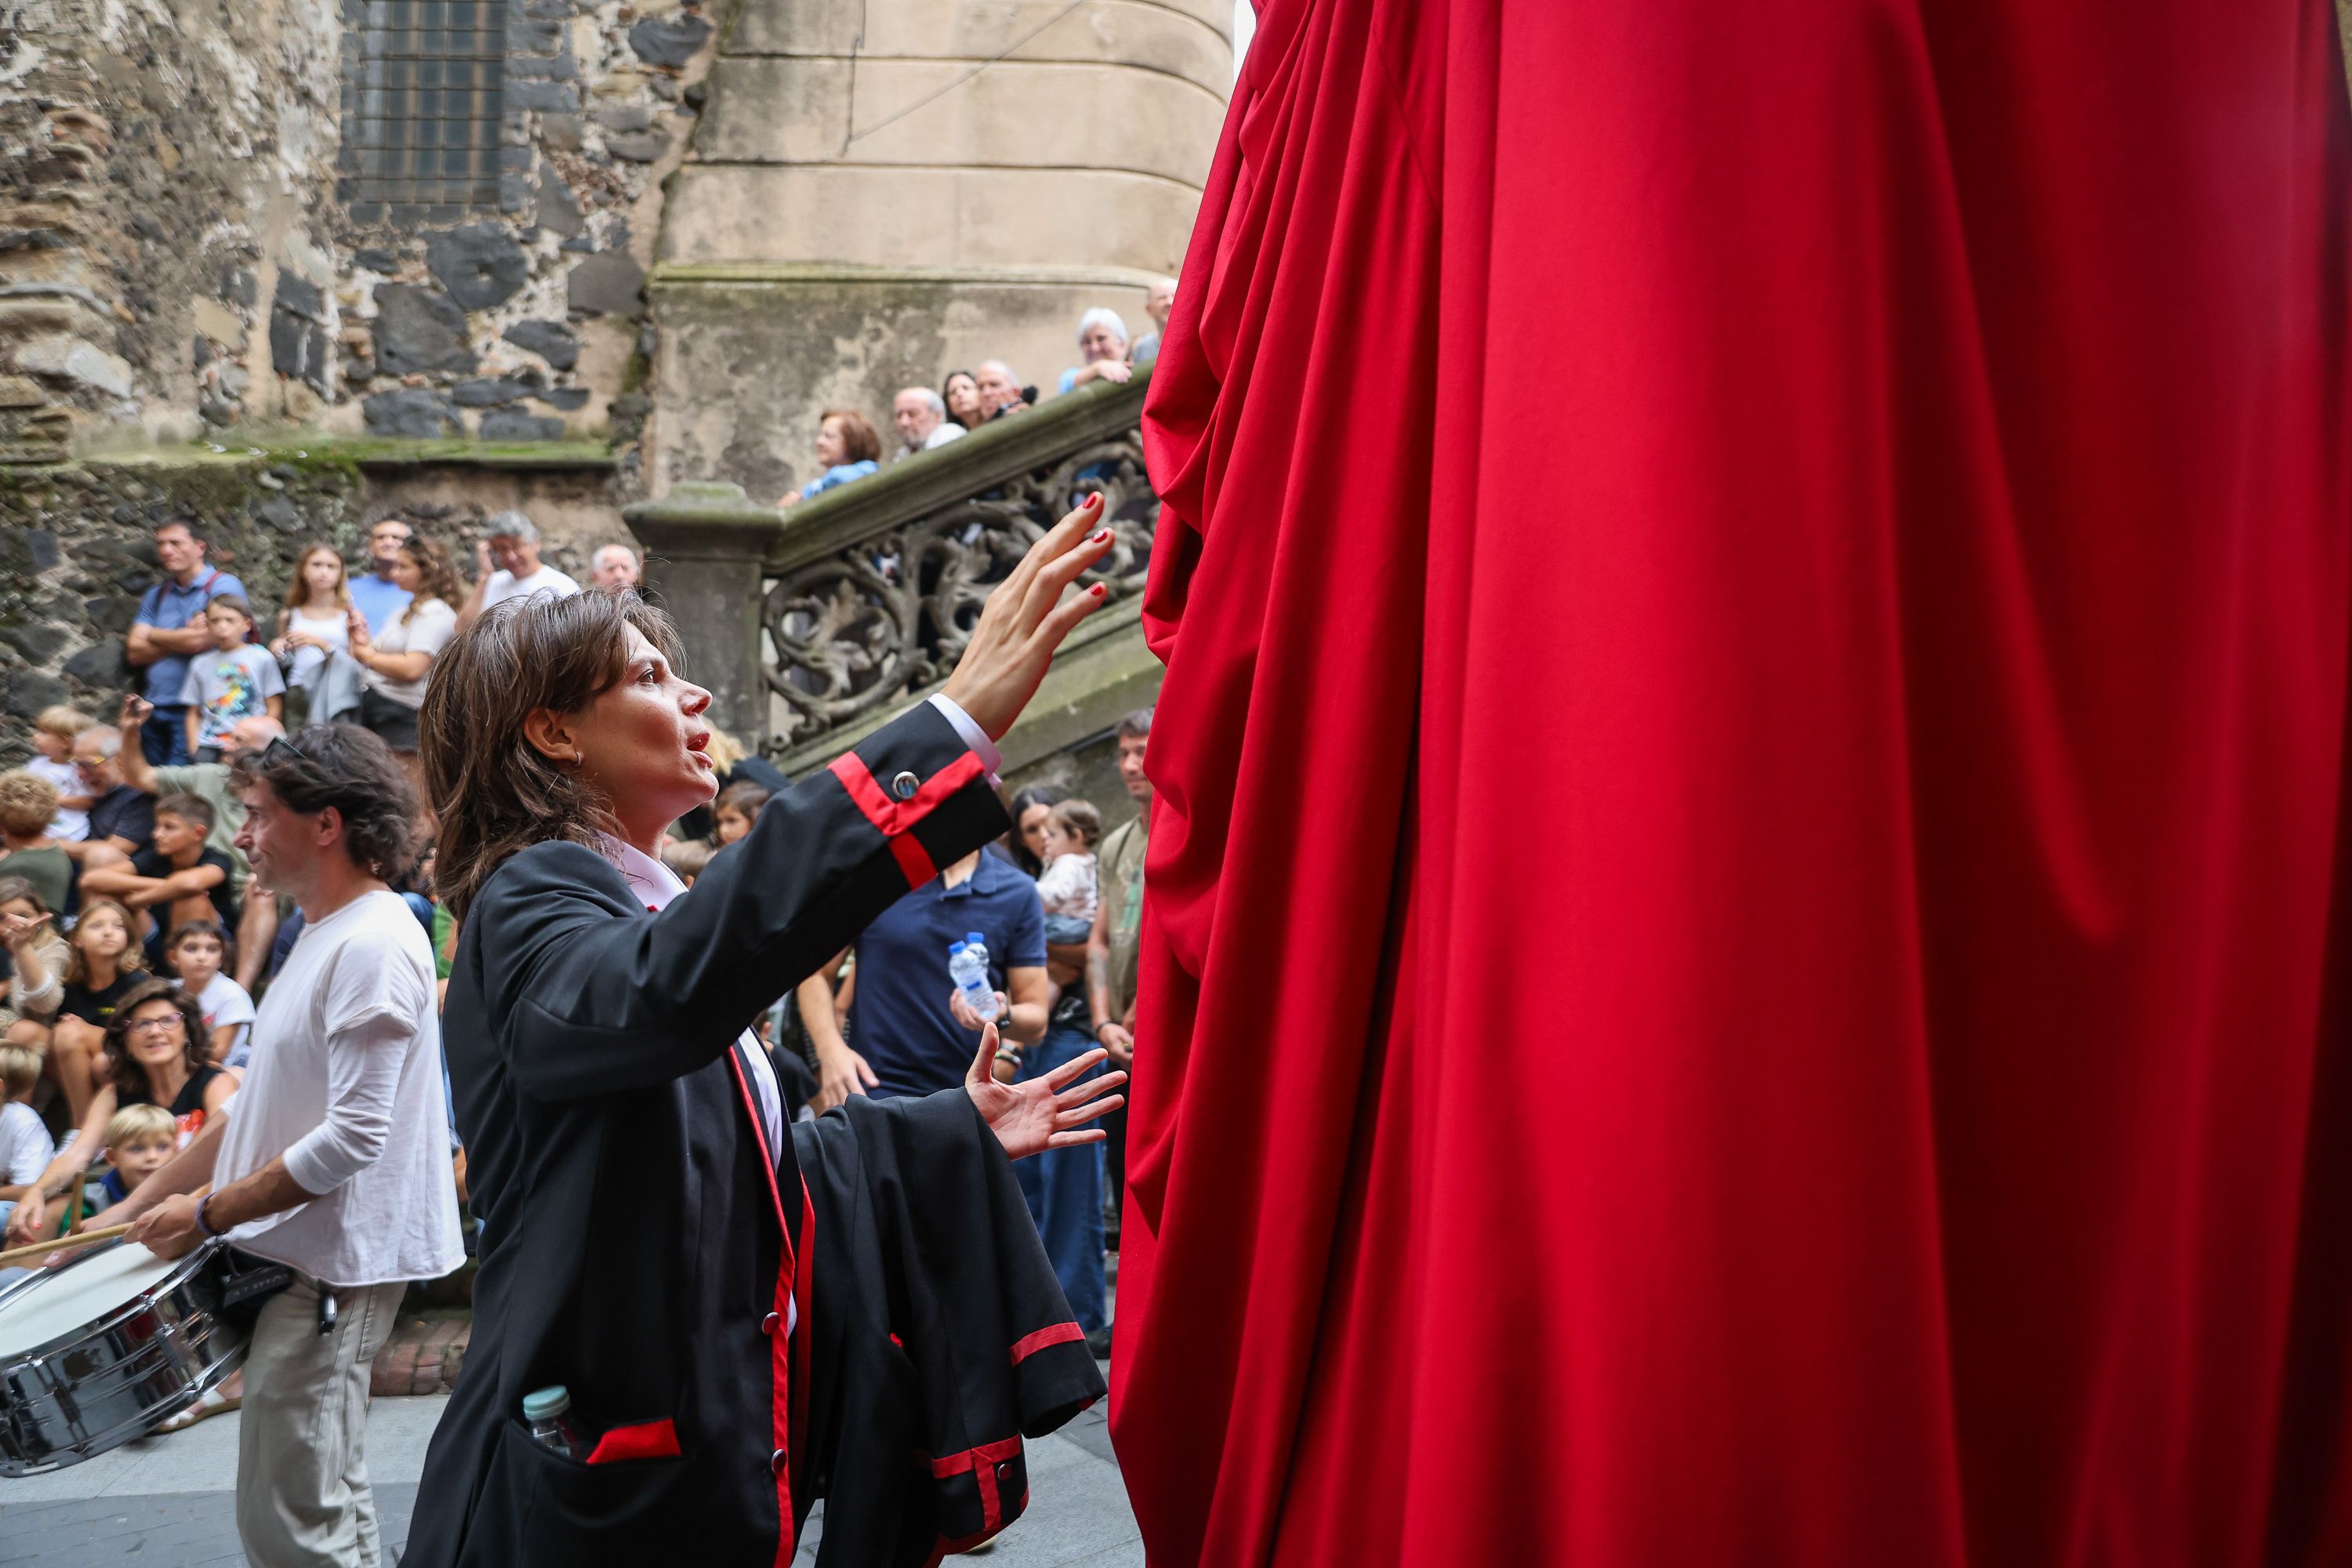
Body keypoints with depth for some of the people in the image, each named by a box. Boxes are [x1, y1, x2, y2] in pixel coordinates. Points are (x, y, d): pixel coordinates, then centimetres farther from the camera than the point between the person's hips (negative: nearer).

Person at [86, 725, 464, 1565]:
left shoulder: (374, 946, -19)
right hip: (294, 1256, 10)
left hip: (333, 1266, -10)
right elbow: (256, 1109, 18)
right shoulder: (322, 936, 13)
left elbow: (354, 1137, -24)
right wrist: (133, 1211, 13)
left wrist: (207, 1215, -15)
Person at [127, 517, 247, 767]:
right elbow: (135, 653, 8)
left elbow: (200, 640, -14)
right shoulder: (156, 596, 17)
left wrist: (152, 635, 3)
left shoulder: (223, 586, -3)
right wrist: (182, 638, -4)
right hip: (154, 711, 7)